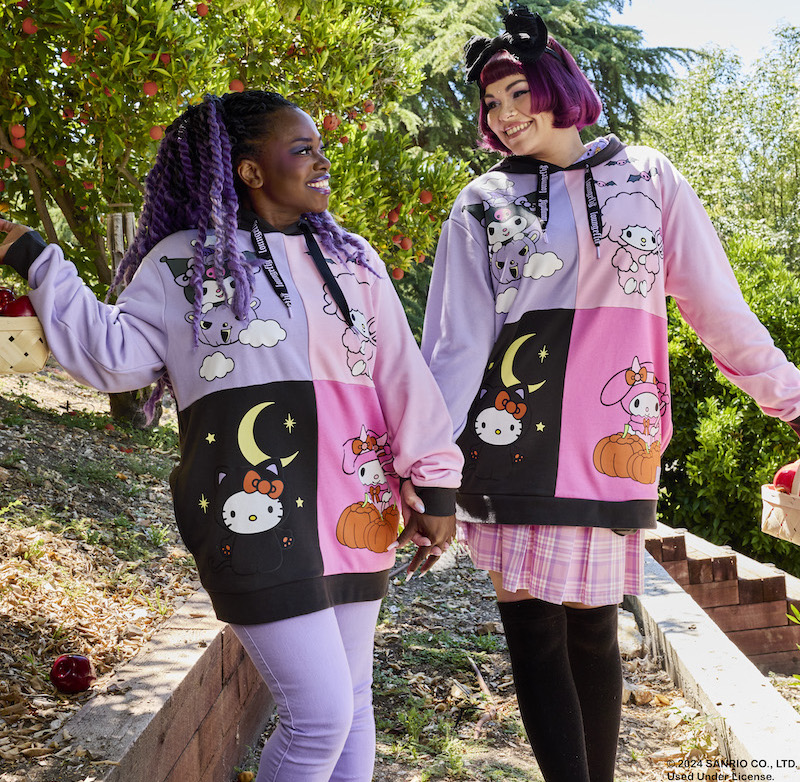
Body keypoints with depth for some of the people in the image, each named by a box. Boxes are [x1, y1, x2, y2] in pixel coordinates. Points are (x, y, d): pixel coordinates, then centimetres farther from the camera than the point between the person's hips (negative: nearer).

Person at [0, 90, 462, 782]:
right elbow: (115, 355, -2)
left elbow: (402, 375, 10)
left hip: (355, 511, 5)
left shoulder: (352, 258, 13)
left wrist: (436, 486, 5)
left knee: (351, 701, 14)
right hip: (257, 515, -5)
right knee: (319, 715, -9)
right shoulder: (183, 262, 3)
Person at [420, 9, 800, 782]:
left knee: (592, 626, 6)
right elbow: (454, 341, 0)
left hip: (611, 437, 0)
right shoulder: (482, 203, 6)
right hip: (512, 435, 0)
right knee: (532, 629, -3)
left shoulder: (646, 176, 8)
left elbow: (716, 305, 10)